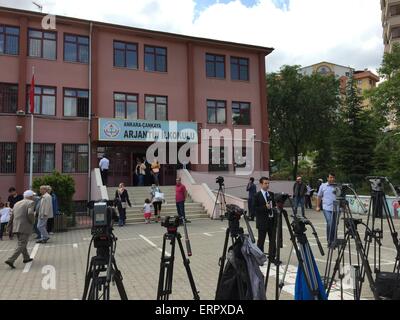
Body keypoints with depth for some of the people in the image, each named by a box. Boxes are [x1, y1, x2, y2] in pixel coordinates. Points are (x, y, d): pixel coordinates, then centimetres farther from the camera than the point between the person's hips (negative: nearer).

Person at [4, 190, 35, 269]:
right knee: (21, 245, -4)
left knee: (22, 243, 21)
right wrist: (32, 221, -7)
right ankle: (10, 260, -13)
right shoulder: (30, 203, -7)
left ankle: (26, 258, 31)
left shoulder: (17, 204, 16)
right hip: (25, 228, -7)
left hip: (16, 227, 8)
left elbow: (13, 216, 14)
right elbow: (30, 213, -23)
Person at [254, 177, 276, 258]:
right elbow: (255, 208, -12)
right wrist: (265, 207, -21)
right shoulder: (257, 196, -7)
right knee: (261, 240, 5)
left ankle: (272, 257, 17)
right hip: (262, 221, -5)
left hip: (272, 220, 5)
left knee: (273, 240, 7)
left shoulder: (271, 194, 12)